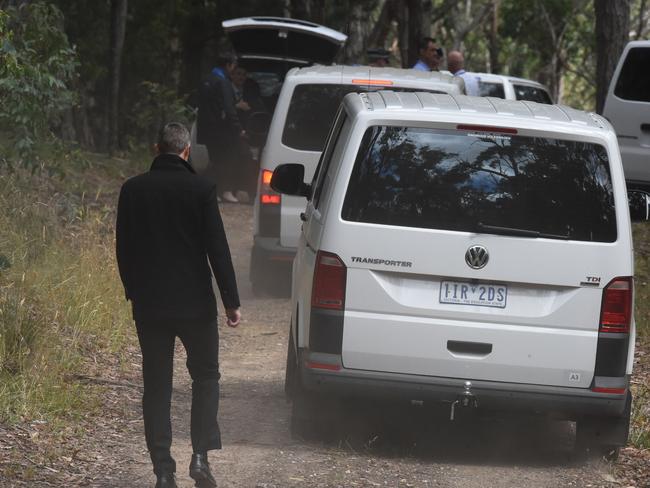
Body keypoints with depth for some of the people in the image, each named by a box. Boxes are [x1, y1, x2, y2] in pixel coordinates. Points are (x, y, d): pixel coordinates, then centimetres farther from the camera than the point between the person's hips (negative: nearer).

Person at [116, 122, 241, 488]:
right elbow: (218, 249, -10)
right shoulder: (200, 189, -9)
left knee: (157, 386, 8)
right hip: (194, 303, -2)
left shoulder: (133, 190, 0)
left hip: (149, 304, 2)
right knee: (206, 376, 14)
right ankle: (201, 455, -1)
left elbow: (123, 248, 7)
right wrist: (231, 301, -5)